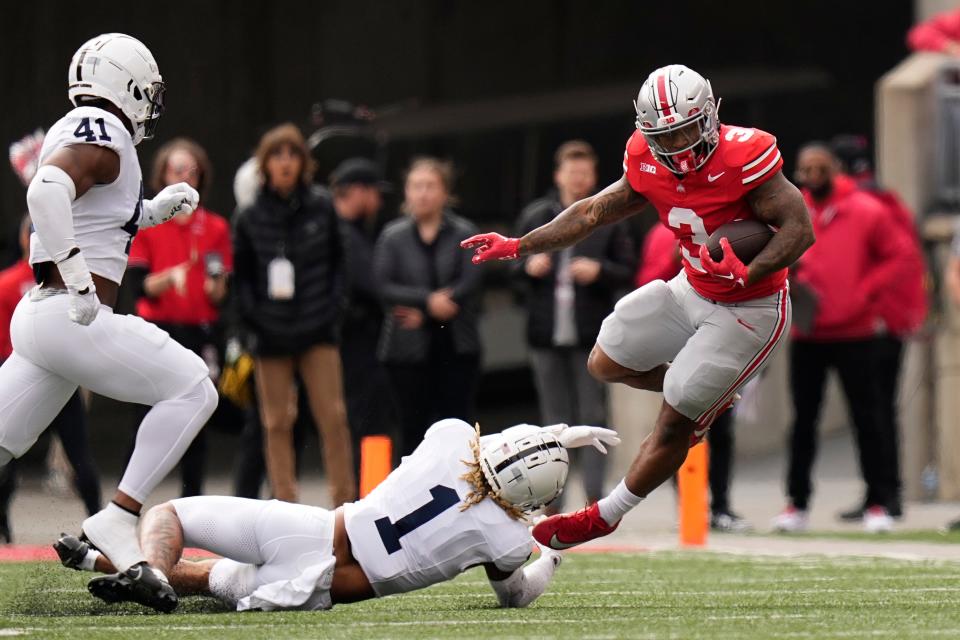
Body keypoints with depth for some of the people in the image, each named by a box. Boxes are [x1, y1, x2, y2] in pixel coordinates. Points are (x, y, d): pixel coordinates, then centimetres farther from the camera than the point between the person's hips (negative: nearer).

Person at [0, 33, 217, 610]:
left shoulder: (76, 131, 17)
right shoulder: (102, 134, -10)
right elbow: (48, 190, -28)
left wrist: (154, 210, 23)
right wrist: (78, 280, -28)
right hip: (71, 319, -9)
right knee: (192, 389, -6)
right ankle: (120, 520, -13)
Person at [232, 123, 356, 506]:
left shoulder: (321, 208, 3)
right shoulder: (249, 219, 1)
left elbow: (338, 261, 9)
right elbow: (241, 276, 5)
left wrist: (334, 309, -1)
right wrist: (253, 322, -5)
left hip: (317, 330, 0)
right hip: (271, 333, 0)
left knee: (332, 417, -5)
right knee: (277, 423, 3)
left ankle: (345, 503, 3)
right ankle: (286, 506, 8)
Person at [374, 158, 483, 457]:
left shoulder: (464, 233, 2)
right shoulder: (393, 236, 5)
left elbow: (469, 283, -9)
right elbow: (384, 286, -6)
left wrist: (421, 313, -14)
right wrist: (428, 301, -18)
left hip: (456, 346, -1)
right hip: (408, 350, 1)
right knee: (413, 429, 4)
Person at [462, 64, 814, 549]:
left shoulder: (741, 158, -28)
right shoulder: (650, 166, -7)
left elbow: (800, 227, -27)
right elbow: (595, 212, 7)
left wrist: (747, 275, -40)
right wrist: (518, 247, 6)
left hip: (747, 310, -7)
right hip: (692, 290, 7)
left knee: (675, 422, -2)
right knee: (606, 364, 14)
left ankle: (606, 517, 16)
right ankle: (706, 396, 34)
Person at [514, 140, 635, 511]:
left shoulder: (608, 219, 3)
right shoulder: (535, 216, 8)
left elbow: (628, 271, 2)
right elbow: (512, 264, 13)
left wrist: (599, 271, -15)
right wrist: (528, 266, -8)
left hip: (591, 337, -2)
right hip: (547, 334, 2)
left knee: (593, 417, -4)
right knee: (554, 420, 7)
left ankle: (594, 495, -4)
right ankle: (553, 501, 10)